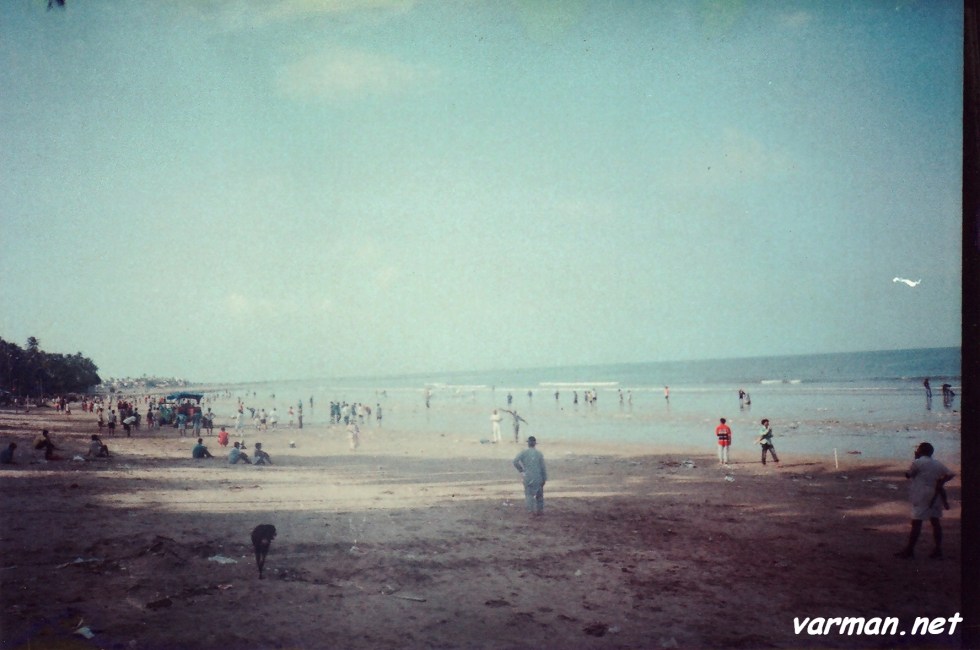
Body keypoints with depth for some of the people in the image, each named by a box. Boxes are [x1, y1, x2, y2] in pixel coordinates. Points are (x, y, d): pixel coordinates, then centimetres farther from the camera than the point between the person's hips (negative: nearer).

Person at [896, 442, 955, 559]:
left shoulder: (917, 462, -10)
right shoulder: (937, 464, 9)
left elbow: (908, 475, 0)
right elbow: (950, 474, 6)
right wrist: (941, 482, 5)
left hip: (922, 496, -7)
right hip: (935, 496, 7)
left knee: (916, 523, -5)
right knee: (935, 521, 11)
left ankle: (909, 549, -3)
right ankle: (938, 548, 12)